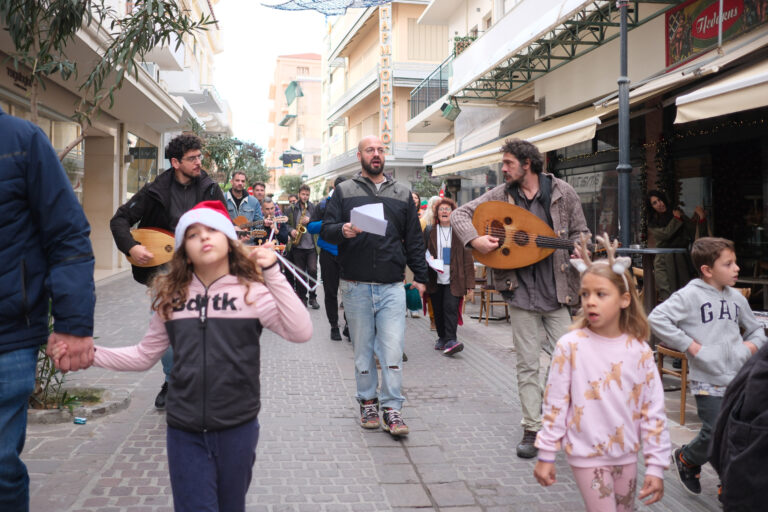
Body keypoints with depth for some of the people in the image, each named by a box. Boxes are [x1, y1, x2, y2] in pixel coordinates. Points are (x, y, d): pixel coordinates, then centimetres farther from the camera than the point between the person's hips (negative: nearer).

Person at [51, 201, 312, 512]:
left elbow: (301, 332, -19)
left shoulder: (252, 292, -7)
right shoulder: (172, 297, 3)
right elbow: (144, 355, 11)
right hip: (184, 430, 1)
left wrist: (272, 274, -23)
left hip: (237, 428, -1)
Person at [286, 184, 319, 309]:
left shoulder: (314, 208, 8)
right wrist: (291, 230, -10)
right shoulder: (291, 209, 8)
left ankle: (313, 298, 4)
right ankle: (302, 298, 17)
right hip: (297, 246, 1)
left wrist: (310, 221, -12)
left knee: (312, 270, -9)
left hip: (311, 246, -1)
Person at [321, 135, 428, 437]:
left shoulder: (402, 194, 14)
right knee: (362, 349, 9)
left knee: (393, 349, -5)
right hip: (356, 286, 0)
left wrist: (420, 277, 9)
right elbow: (326, 230, 1)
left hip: (391, 287, 1)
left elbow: (414, 240, 15)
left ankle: (392, 409, 4)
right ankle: (368, 402, 23)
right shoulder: (344, 192, 8)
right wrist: (342, 231, -21)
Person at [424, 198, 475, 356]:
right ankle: (442, 338, 23)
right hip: (435, 279, 2)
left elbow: (468, 259, 3)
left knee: (450, 307, -15)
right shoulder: (430, 232, 8)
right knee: (438, 311, 8)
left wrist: (470, 283, -2)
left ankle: (450, 340, -16)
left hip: (453, 280, -2)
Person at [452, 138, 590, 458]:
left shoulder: (562, 192, 2)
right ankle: (531, 430, 15)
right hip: (520, 291, 1)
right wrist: (474, 239, -17)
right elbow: (459, 215, 2)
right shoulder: (501, 195, 4)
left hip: (556, 291, 0)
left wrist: (580, 249, -14)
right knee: (527, 364, 5)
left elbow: (579, 232, 9)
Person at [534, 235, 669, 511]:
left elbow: (654, 411, -2)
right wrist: (546, 455, -3)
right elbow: (555, 404, -7)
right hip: (587, 455, -3)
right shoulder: (570, 346, -13)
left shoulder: (639, 351, -6)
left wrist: (656, 466, -3)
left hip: (626, 454, 3)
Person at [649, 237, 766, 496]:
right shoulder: (691, 295, -9)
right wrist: (689, 345, -18)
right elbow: (657, 318, -19)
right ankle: (686, 459, 25)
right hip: (708, 382, -6)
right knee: (715, 434, -6)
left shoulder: (736, 298, 11)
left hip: (740, 381, 6)